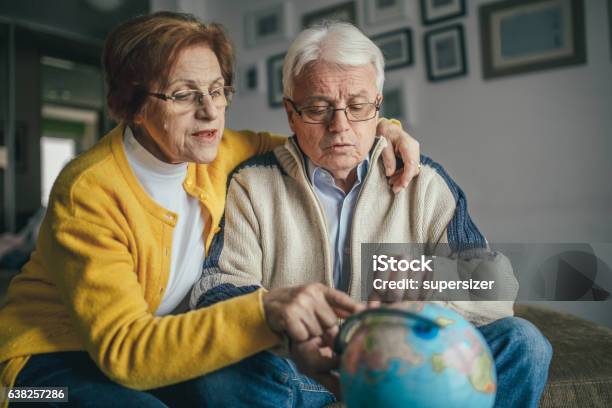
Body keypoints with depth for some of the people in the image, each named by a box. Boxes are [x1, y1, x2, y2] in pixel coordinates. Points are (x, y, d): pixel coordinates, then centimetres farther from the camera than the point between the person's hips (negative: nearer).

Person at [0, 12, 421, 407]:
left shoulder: (216, 153, -9)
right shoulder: (89, 192, -26)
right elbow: (123, 349, -33)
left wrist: (380, 129, -11)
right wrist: (265, 310, -46)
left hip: (164, 346, 5)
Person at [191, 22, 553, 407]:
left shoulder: (424, 181, 2)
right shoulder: (251, 184, -1)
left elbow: (491, 282, -5)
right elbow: (219, 286, -10)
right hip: (293, 371, -1)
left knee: (521, 343, -18)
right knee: (227, 367, -33)